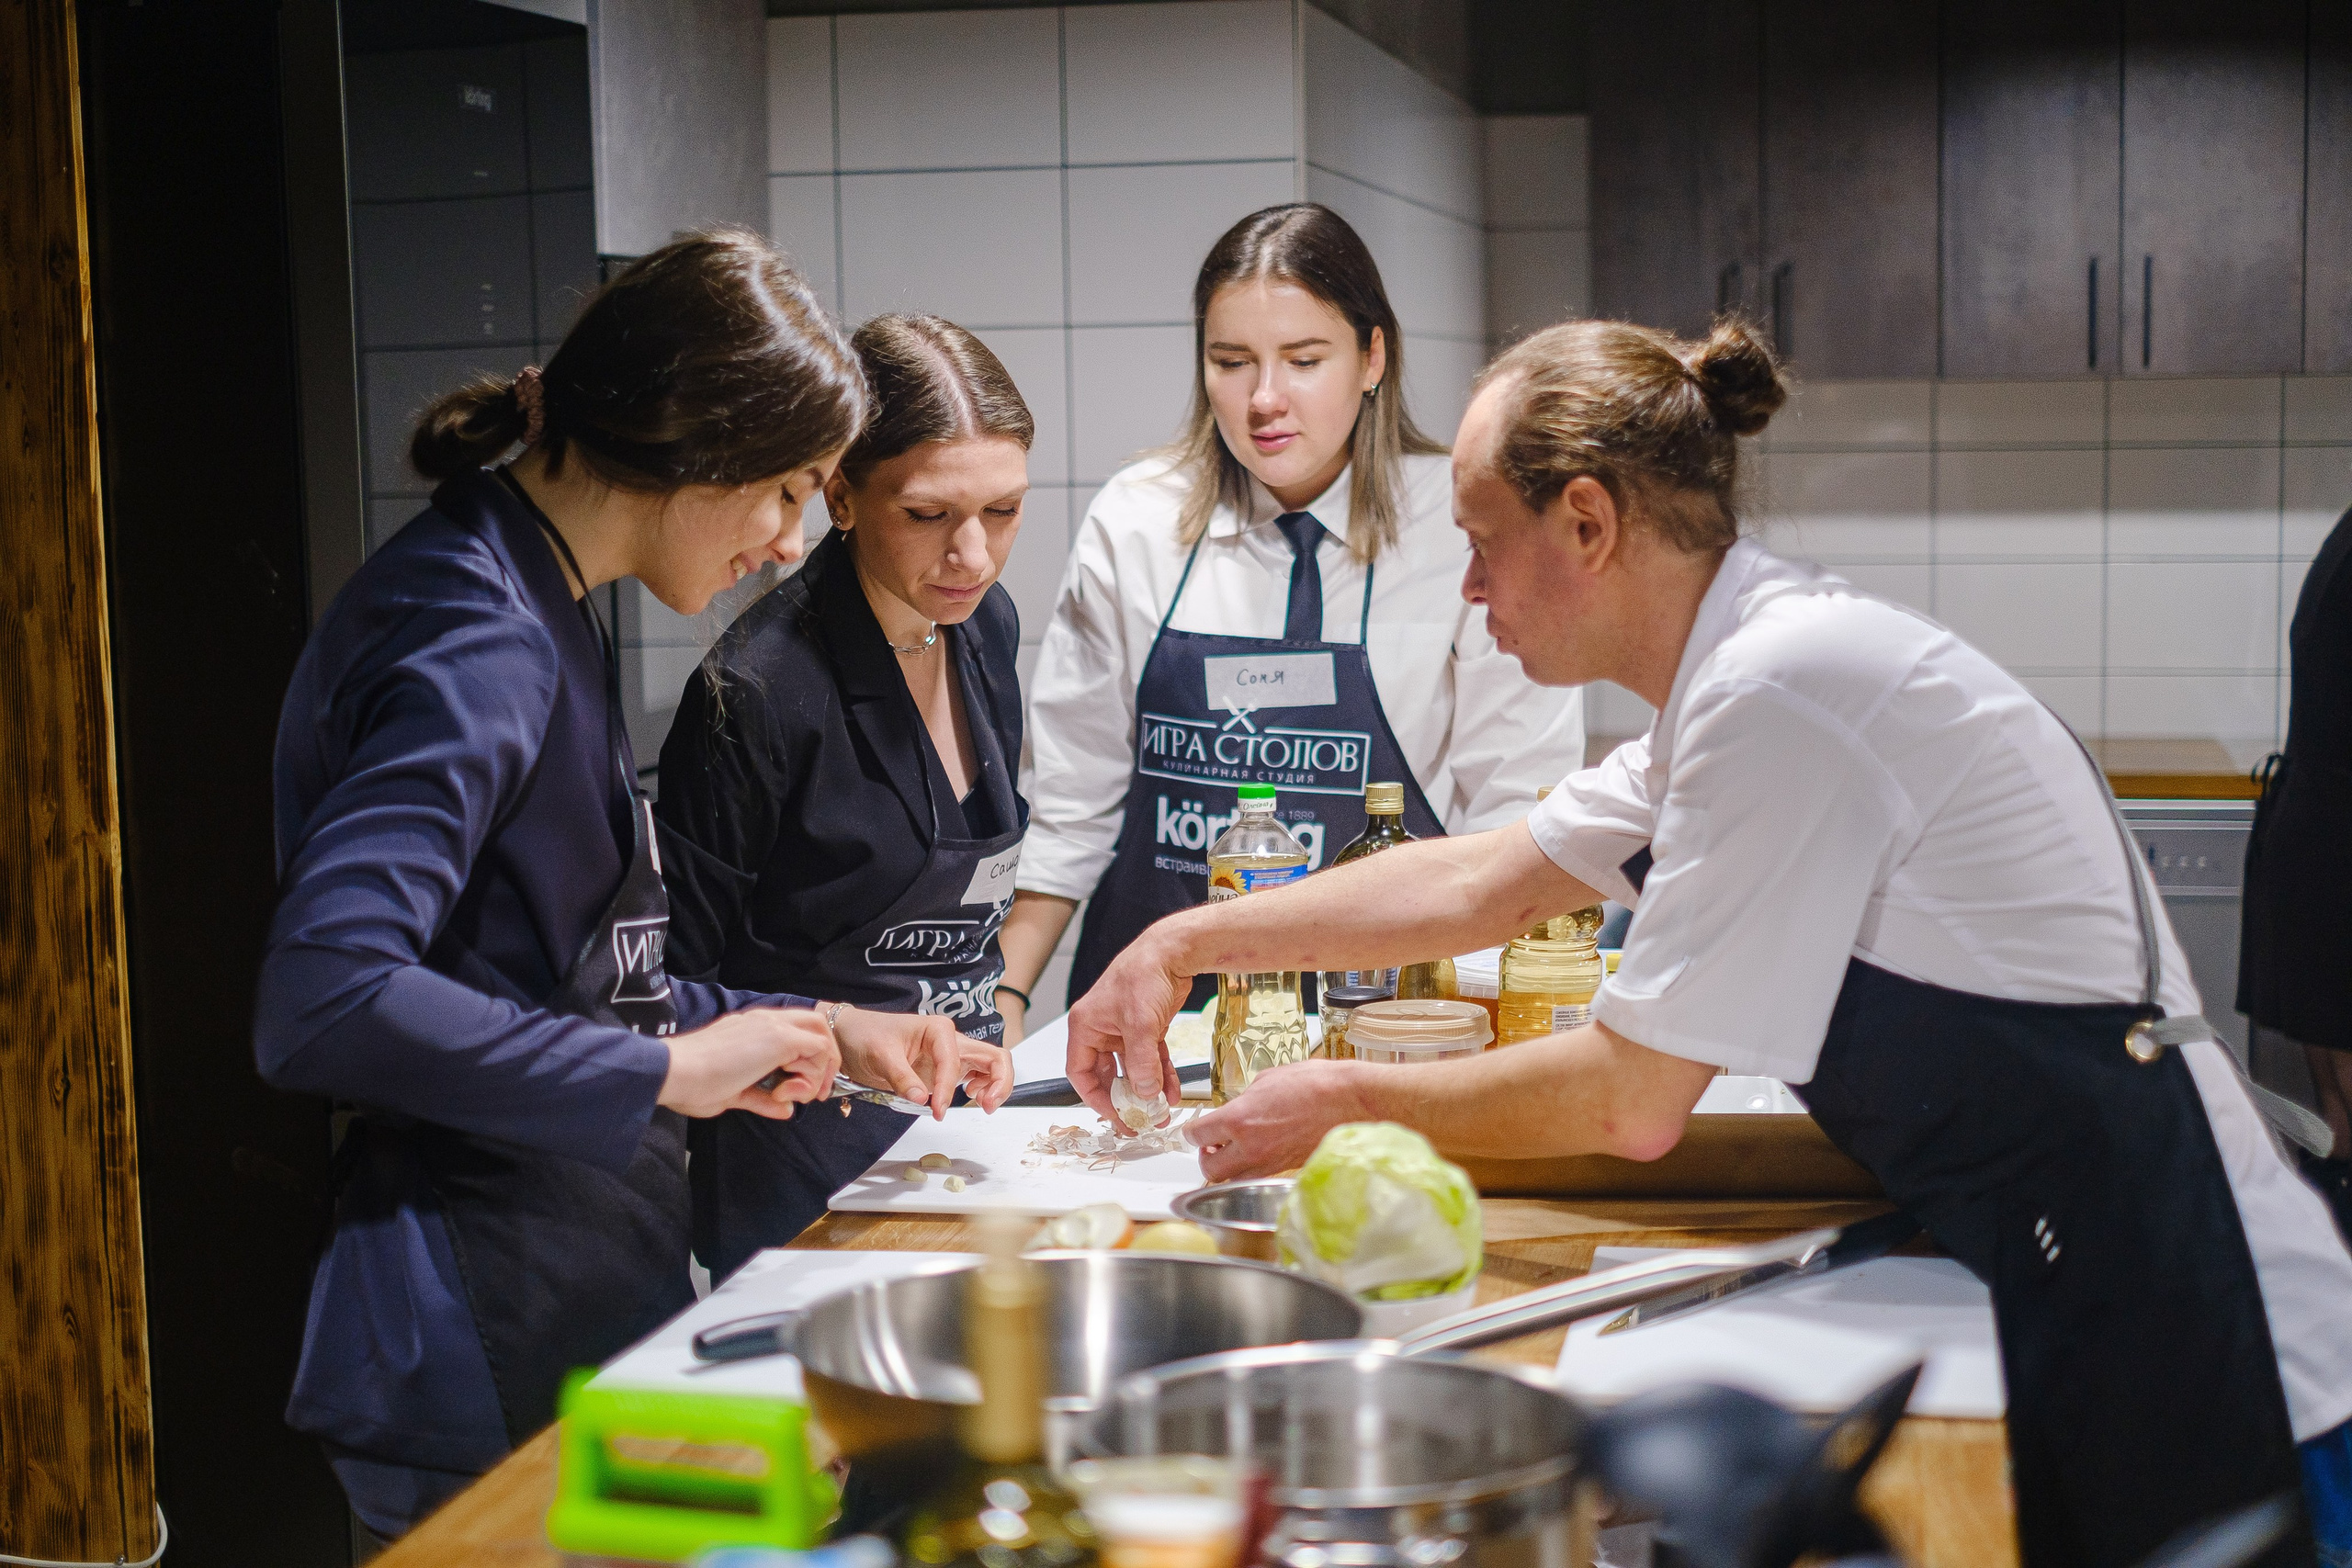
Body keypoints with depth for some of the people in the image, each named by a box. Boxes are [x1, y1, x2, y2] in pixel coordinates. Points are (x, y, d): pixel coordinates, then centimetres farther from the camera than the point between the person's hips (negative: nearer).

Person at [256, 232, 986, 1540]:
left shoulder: (548, 621, 12)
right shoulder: (477, 643, -19)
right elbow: (324, 998, -31)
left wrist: (809, 1027, 10)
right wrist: (666, 1071, -23)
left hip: (580, 1310, 10)